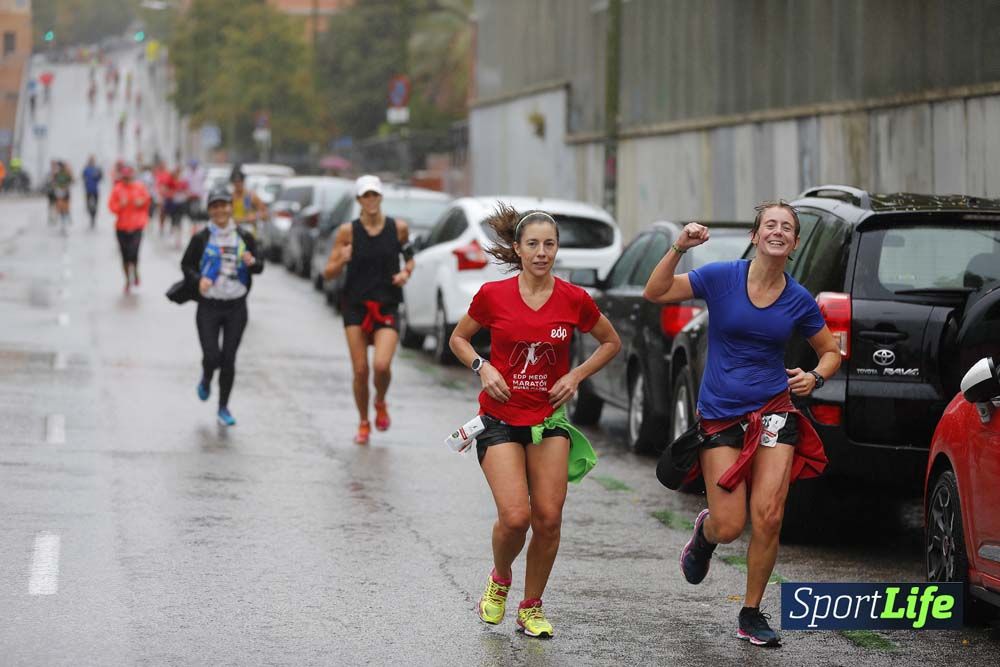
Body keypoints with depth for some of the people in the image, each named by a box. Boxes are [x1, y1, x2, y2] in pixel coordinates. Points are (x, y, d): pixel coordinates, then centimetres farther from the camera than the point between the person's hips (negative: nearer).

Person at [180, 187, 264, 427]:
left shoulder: (244, 238, 4)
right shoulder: (201, 238, -1)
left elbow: (260, 266, 10)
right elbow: (186, 264, 6)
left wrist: (252, 262, -13)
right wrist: (198, 279, -14)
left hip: (236, 307, 1)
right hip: (209, 307, -1)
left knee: (229, 360, 2)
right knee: (212, 356, -9)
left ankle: (223, 408, 16)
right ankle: (206, 379, 28)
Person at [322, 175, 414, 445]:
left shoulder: (399, 228, 0)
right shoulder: (348, 231, -3)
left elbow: (409, 256, 18)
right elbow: (328, 273, 0)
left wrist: (406, 272, -3)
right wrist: (341, 261, -21)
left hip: (387, 308, 0)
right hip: (356, 306, 0)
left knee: (381, 365, -18)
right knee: (360, 370, -1)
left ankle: (380, 403, 15)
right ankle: (364, 423, 20)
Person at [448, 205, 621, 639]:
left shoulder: (574, 300, -3)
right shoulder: (493, 295, -6)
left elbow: (611, 342, 13)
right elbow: (459, 338, 10)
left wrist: (576, 376, 0)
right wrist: (482, 368, -8)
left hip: (550, 418, 2)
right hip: (501, 418, -2)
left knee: (549, 519, -5)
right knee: (515, 517, -15)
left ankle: (531, 607, 14)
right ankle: (499, 581, 17)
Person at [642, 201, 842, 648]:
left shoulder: (799, 301, 1)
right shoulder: (721, 277, -5)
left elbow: (831, 352, 15)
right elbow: (655, 293, -6)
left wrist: (815, 377, -7)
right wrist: (679, 249, -19)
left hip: (773, 410, 1)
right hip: (721, 416, -1)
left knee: (767, 517, -11)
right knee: (729, 527, -5)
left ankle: (751, 614, 7)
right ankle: (705, 532, 35)